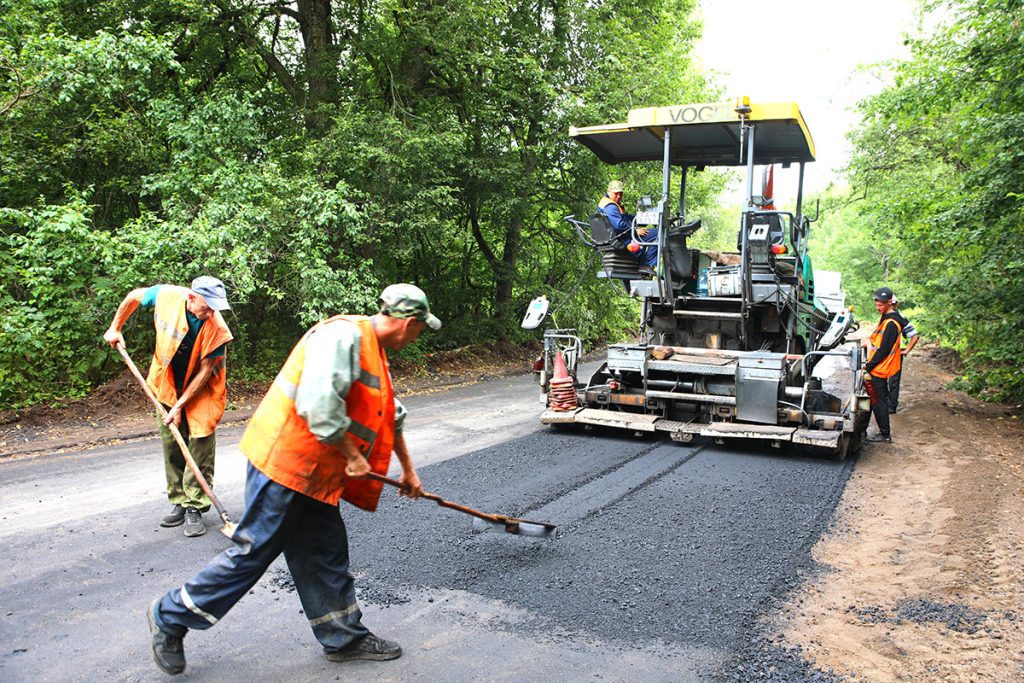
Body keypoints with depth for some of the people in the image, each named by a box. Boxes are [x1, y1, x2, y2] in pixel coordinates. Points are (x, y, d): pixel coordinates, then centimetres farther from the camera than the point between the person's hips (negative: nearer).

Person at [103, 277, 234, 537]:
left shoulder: (216, 328, -28)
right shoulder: (165, 296, -20)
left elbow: (205, 371, -21)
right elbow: (134, 296, 3)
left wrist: (180, 405, -19)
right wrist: (115, 328, 9)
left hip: (202, 392, -4)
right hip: (168, 387, 4)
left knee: (200, 450, -6)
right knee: (172, 447, 10)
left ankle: (195, 508, 2)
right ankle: (179, 503, 22)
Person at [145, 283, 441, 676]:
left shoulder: (374, 354, 15)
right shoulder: (345, 335, -18)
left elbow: (391, 417, 27)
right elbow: (319, 402, -29)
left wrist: (408, 470, 34)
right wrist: (352, 455, -17)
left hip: (313, 474, 10)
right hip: (282, 462, -10)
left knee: (326, 554, 15)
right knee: (252, 553, 0)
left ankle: (344, 637, 27)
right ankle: (170, 617, 19)